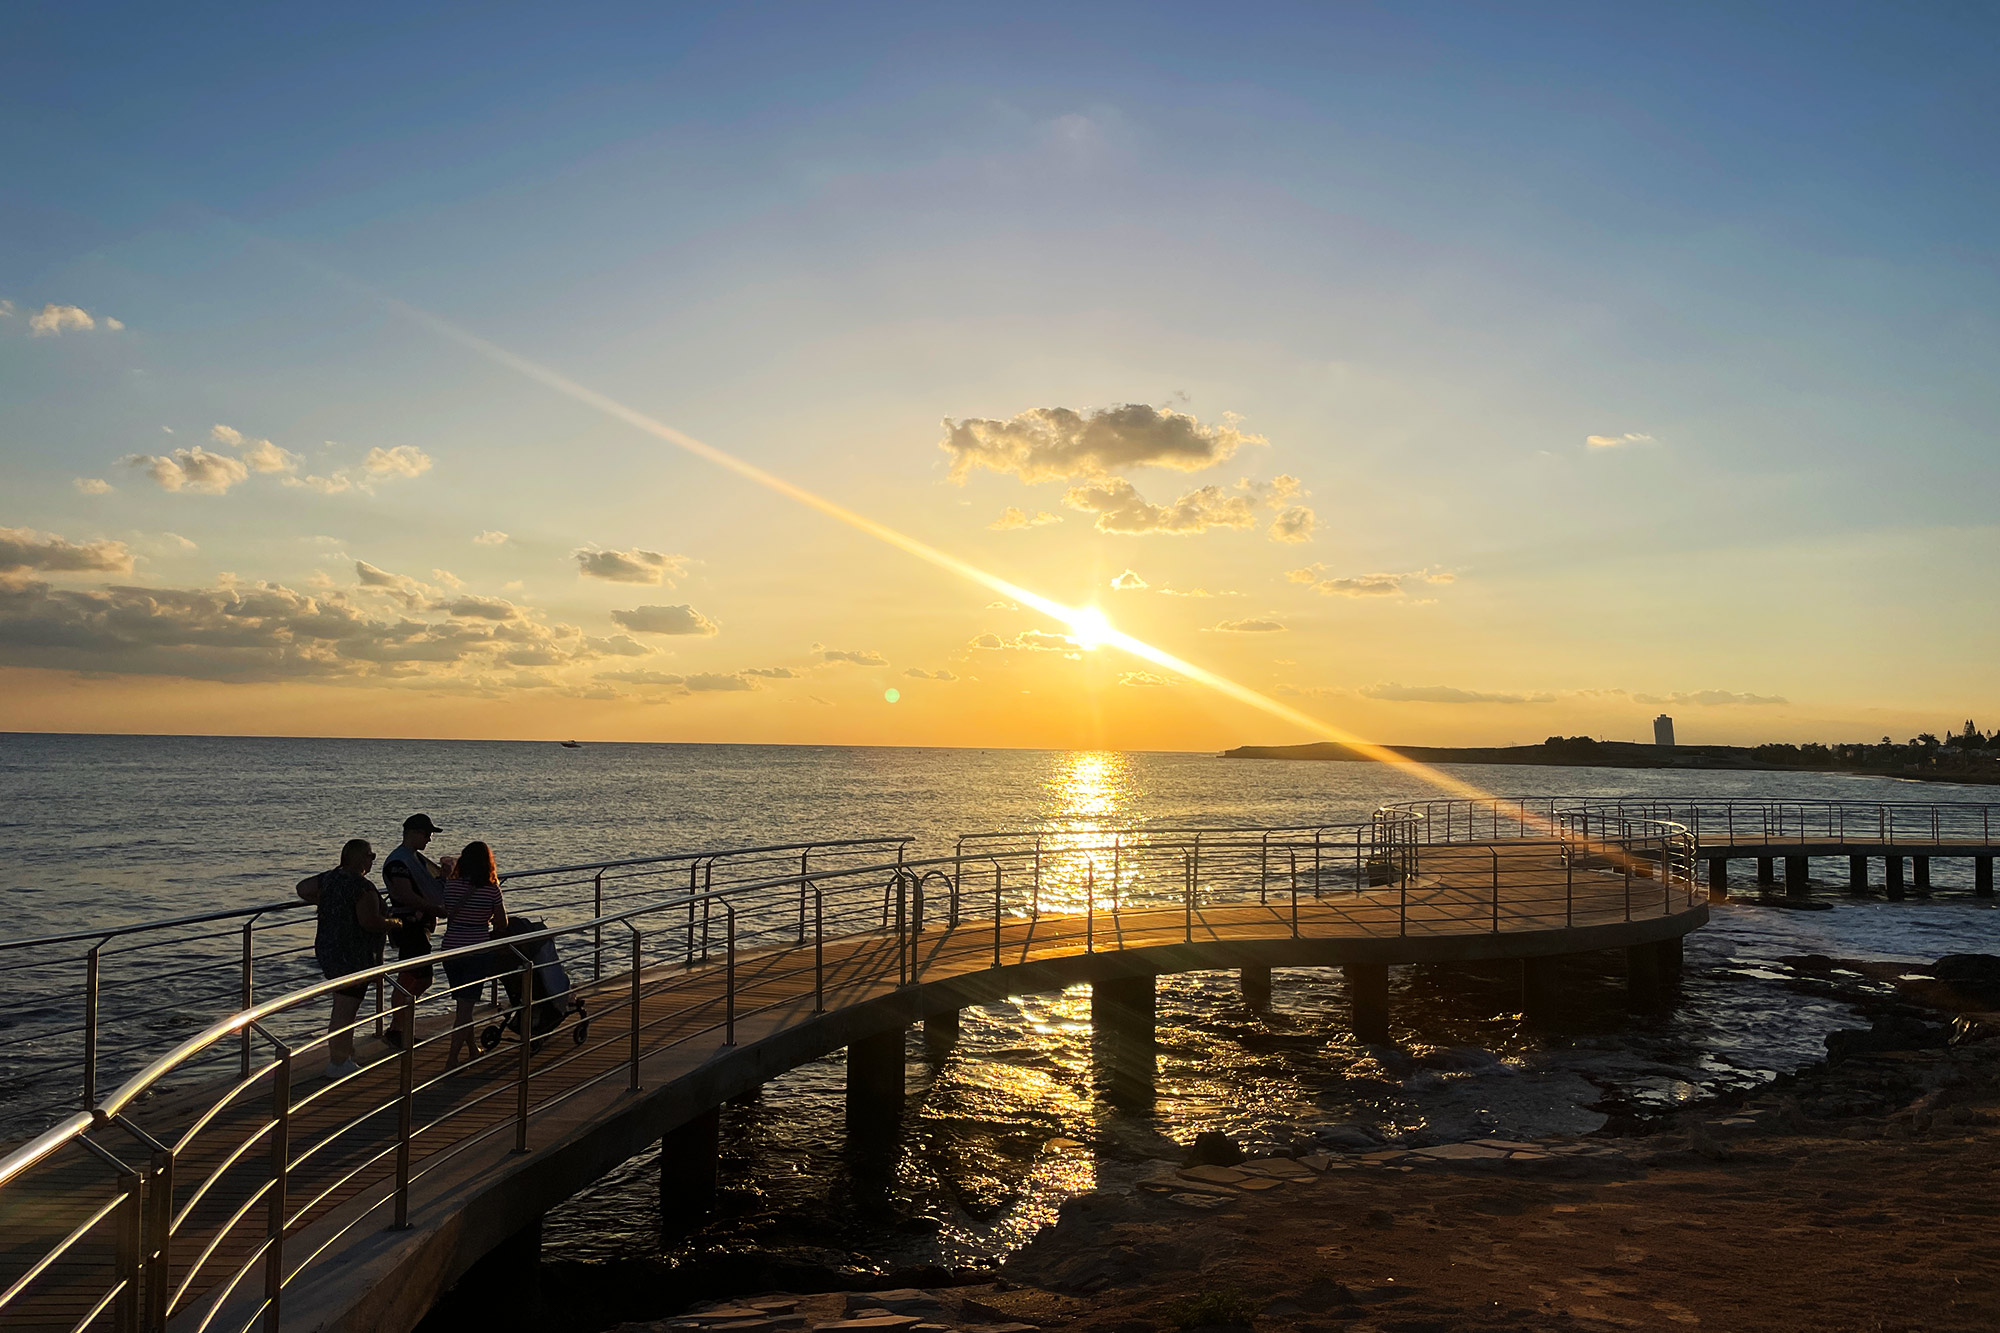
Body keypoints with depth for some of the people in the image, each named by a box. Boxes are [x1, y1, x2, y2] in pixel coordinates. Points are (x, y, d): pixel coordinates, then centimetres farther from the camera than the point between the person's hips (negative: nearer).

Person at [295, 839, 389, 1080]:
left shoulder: (330, 877, 5)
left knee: (344, 1008, 21)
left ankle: (345, 1057, 31)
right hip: (352, 957, -9)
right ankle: (338, 1064, 8)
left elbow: (303, 888, 18)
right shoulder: (363, 887, -22)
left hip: (328, 950, 9)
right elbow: (370, 923, -25)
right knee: (345, 1012, 0)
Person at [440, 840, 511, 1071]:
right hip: (478, 951, -3)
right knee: (466, 1006, 0)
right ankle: (452, 1058, -5)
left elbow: (446, 913, 7)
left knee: (464, 1003, 19)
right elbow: (502, 924, -2)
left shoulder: (450, 885, -4)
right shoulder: (491, 889, -10)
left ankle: (472, 1048, 34)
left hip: (451, 950, 3)